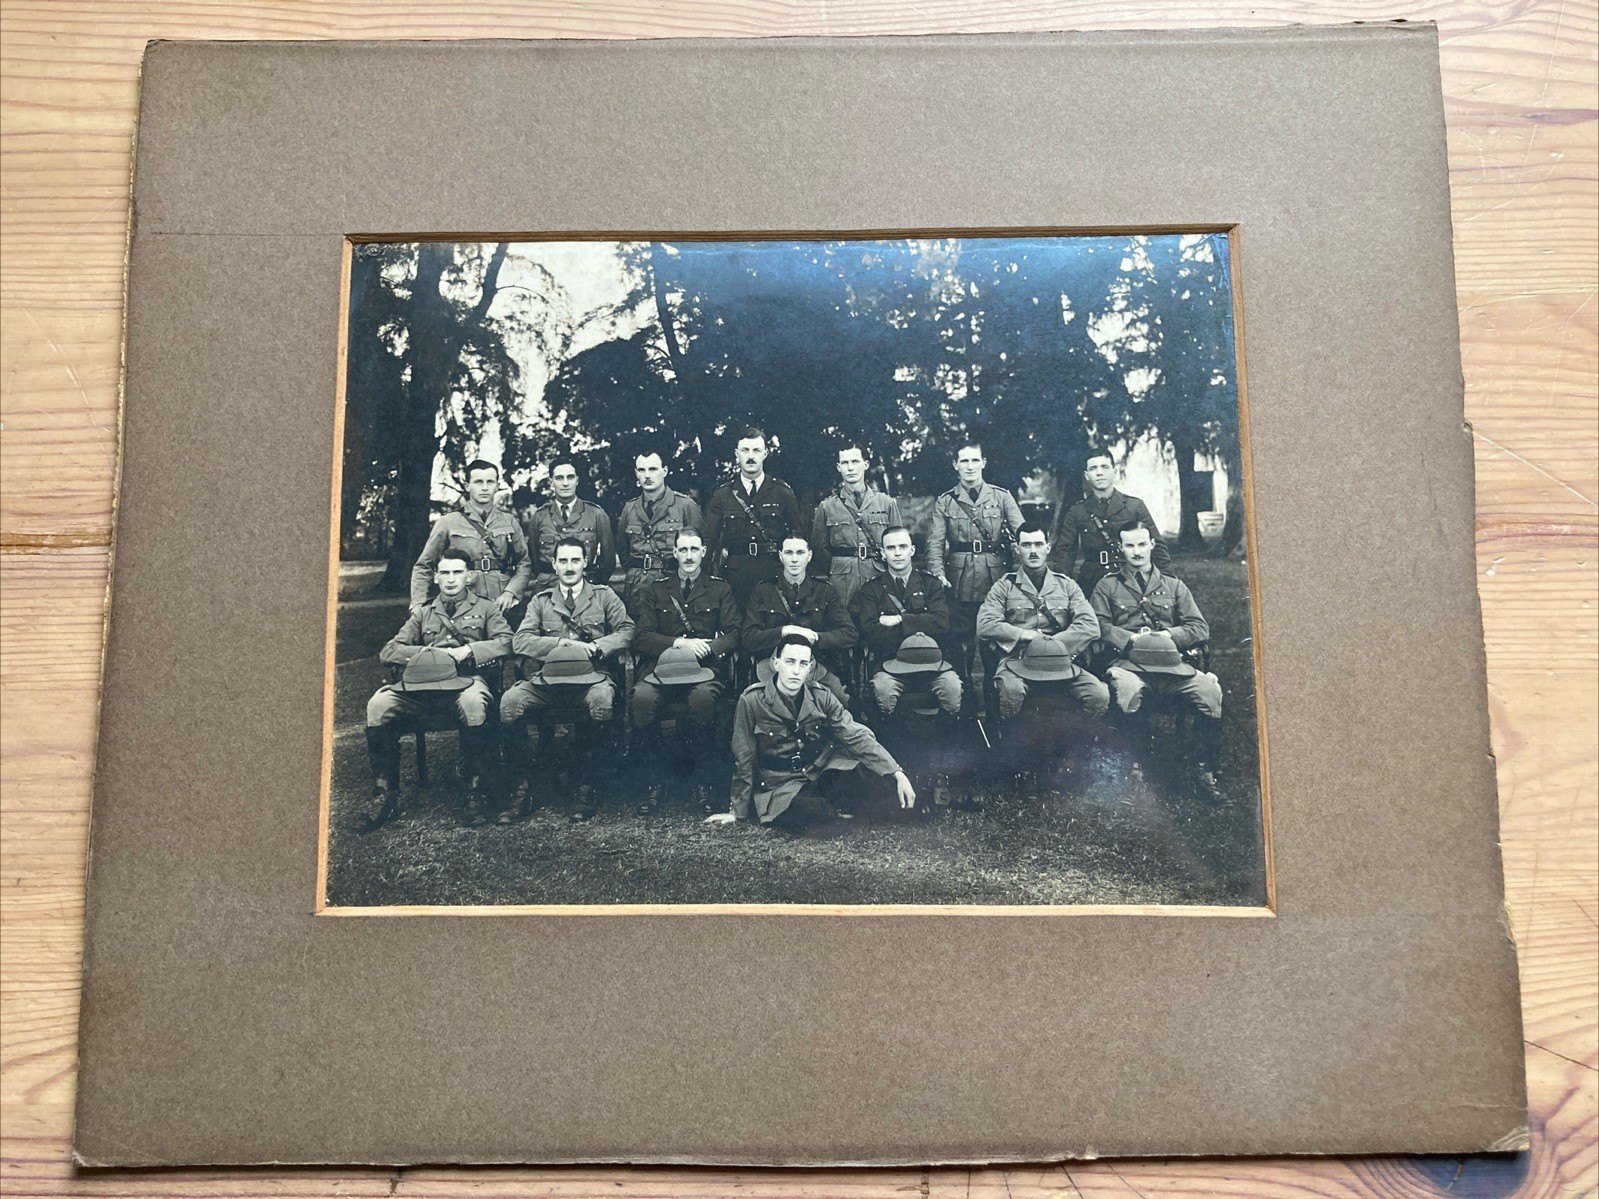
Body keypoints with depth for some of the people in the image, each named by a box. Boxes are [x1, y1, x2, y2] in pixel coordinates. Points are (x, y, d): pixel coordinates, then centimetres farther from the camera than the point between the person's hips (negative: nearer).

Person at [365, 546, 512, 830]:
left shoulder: (486, 608, 21)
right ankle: (386, 797, -19)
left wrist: (468, 651, -9)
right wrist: (432, 653, 1)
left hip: (466, 679, -3)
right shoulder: (423, 613, 27)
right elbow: (388, 651, 16)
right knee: (378, 705, -27)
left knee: (473, 703, -41)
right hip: (423, 681, 3)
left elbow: (506, 643, 4)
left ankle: (474, 794, -28)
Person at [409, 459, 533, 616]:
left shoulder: (510, 522, 11)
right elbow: (423, 567, 6)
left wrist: (510, 592, -7)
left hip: (502, 607, 2)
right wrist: (418, 604, -4)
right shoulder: (447, 523, 4)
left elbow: (524, 564, 9)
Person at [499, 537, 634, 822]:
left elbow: (627, 630, 6)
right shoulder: (540, 601, 20)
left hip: (591, 674, -2)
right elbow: (520, 641, 6)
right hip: (548, 677, 2)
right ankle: (523, 789, -17)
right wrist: (563, 643, -8)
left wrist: (595, 647, -10)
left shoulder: (604, 596, 17)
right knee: (509, 702, -28)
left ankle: (586, 788, -23)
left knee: (602, 700, -38)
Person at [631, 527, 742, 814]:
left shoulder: (720, 589, 18)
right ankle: (655, 781, -19)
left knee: (702, 697, -37)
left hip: (706, 667, -1)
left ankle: (703, 781, -20)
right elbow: (642, 637, 8)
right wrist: (680, 643, -8)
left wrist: (706, 647, -13)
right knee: (642, 696, -33)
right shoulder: (656, 591, 20)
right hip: (662, 666, 1)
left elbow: (734, 635, 7)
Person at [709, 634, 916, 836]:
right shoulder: (752, 700, -13)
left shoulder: (821, 697, -4)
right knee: (822, 817, -33)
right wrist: (736, 811, -1)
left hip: (821, 774, 5)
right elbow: (744, 760, -6)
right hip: (780, 786, -5)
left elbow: (856, 736, -9)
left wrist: (898, 774, -20)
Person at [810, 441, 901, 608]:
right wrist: (834, 575, 4)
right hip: (841, 582, 0)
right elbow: (819, 548, 10)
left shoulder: (887, 503, 9)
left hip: (879, 577, 1)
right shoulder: (826, 507, 8)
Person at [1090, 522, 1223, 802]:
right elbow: (1098, 626, 4)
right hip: (1128, 662, -2)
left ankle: (1205, 771, -16)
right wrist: (1130, 639, -10)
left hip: (1171, 662, 2)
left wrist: (1168, 636, -3)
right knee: (1128, 689, -39)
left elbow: (1200, 629, 14)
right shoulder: (1108, 586, 20)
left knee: (1210, 690, -28)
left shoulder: (1174, 587, 25)